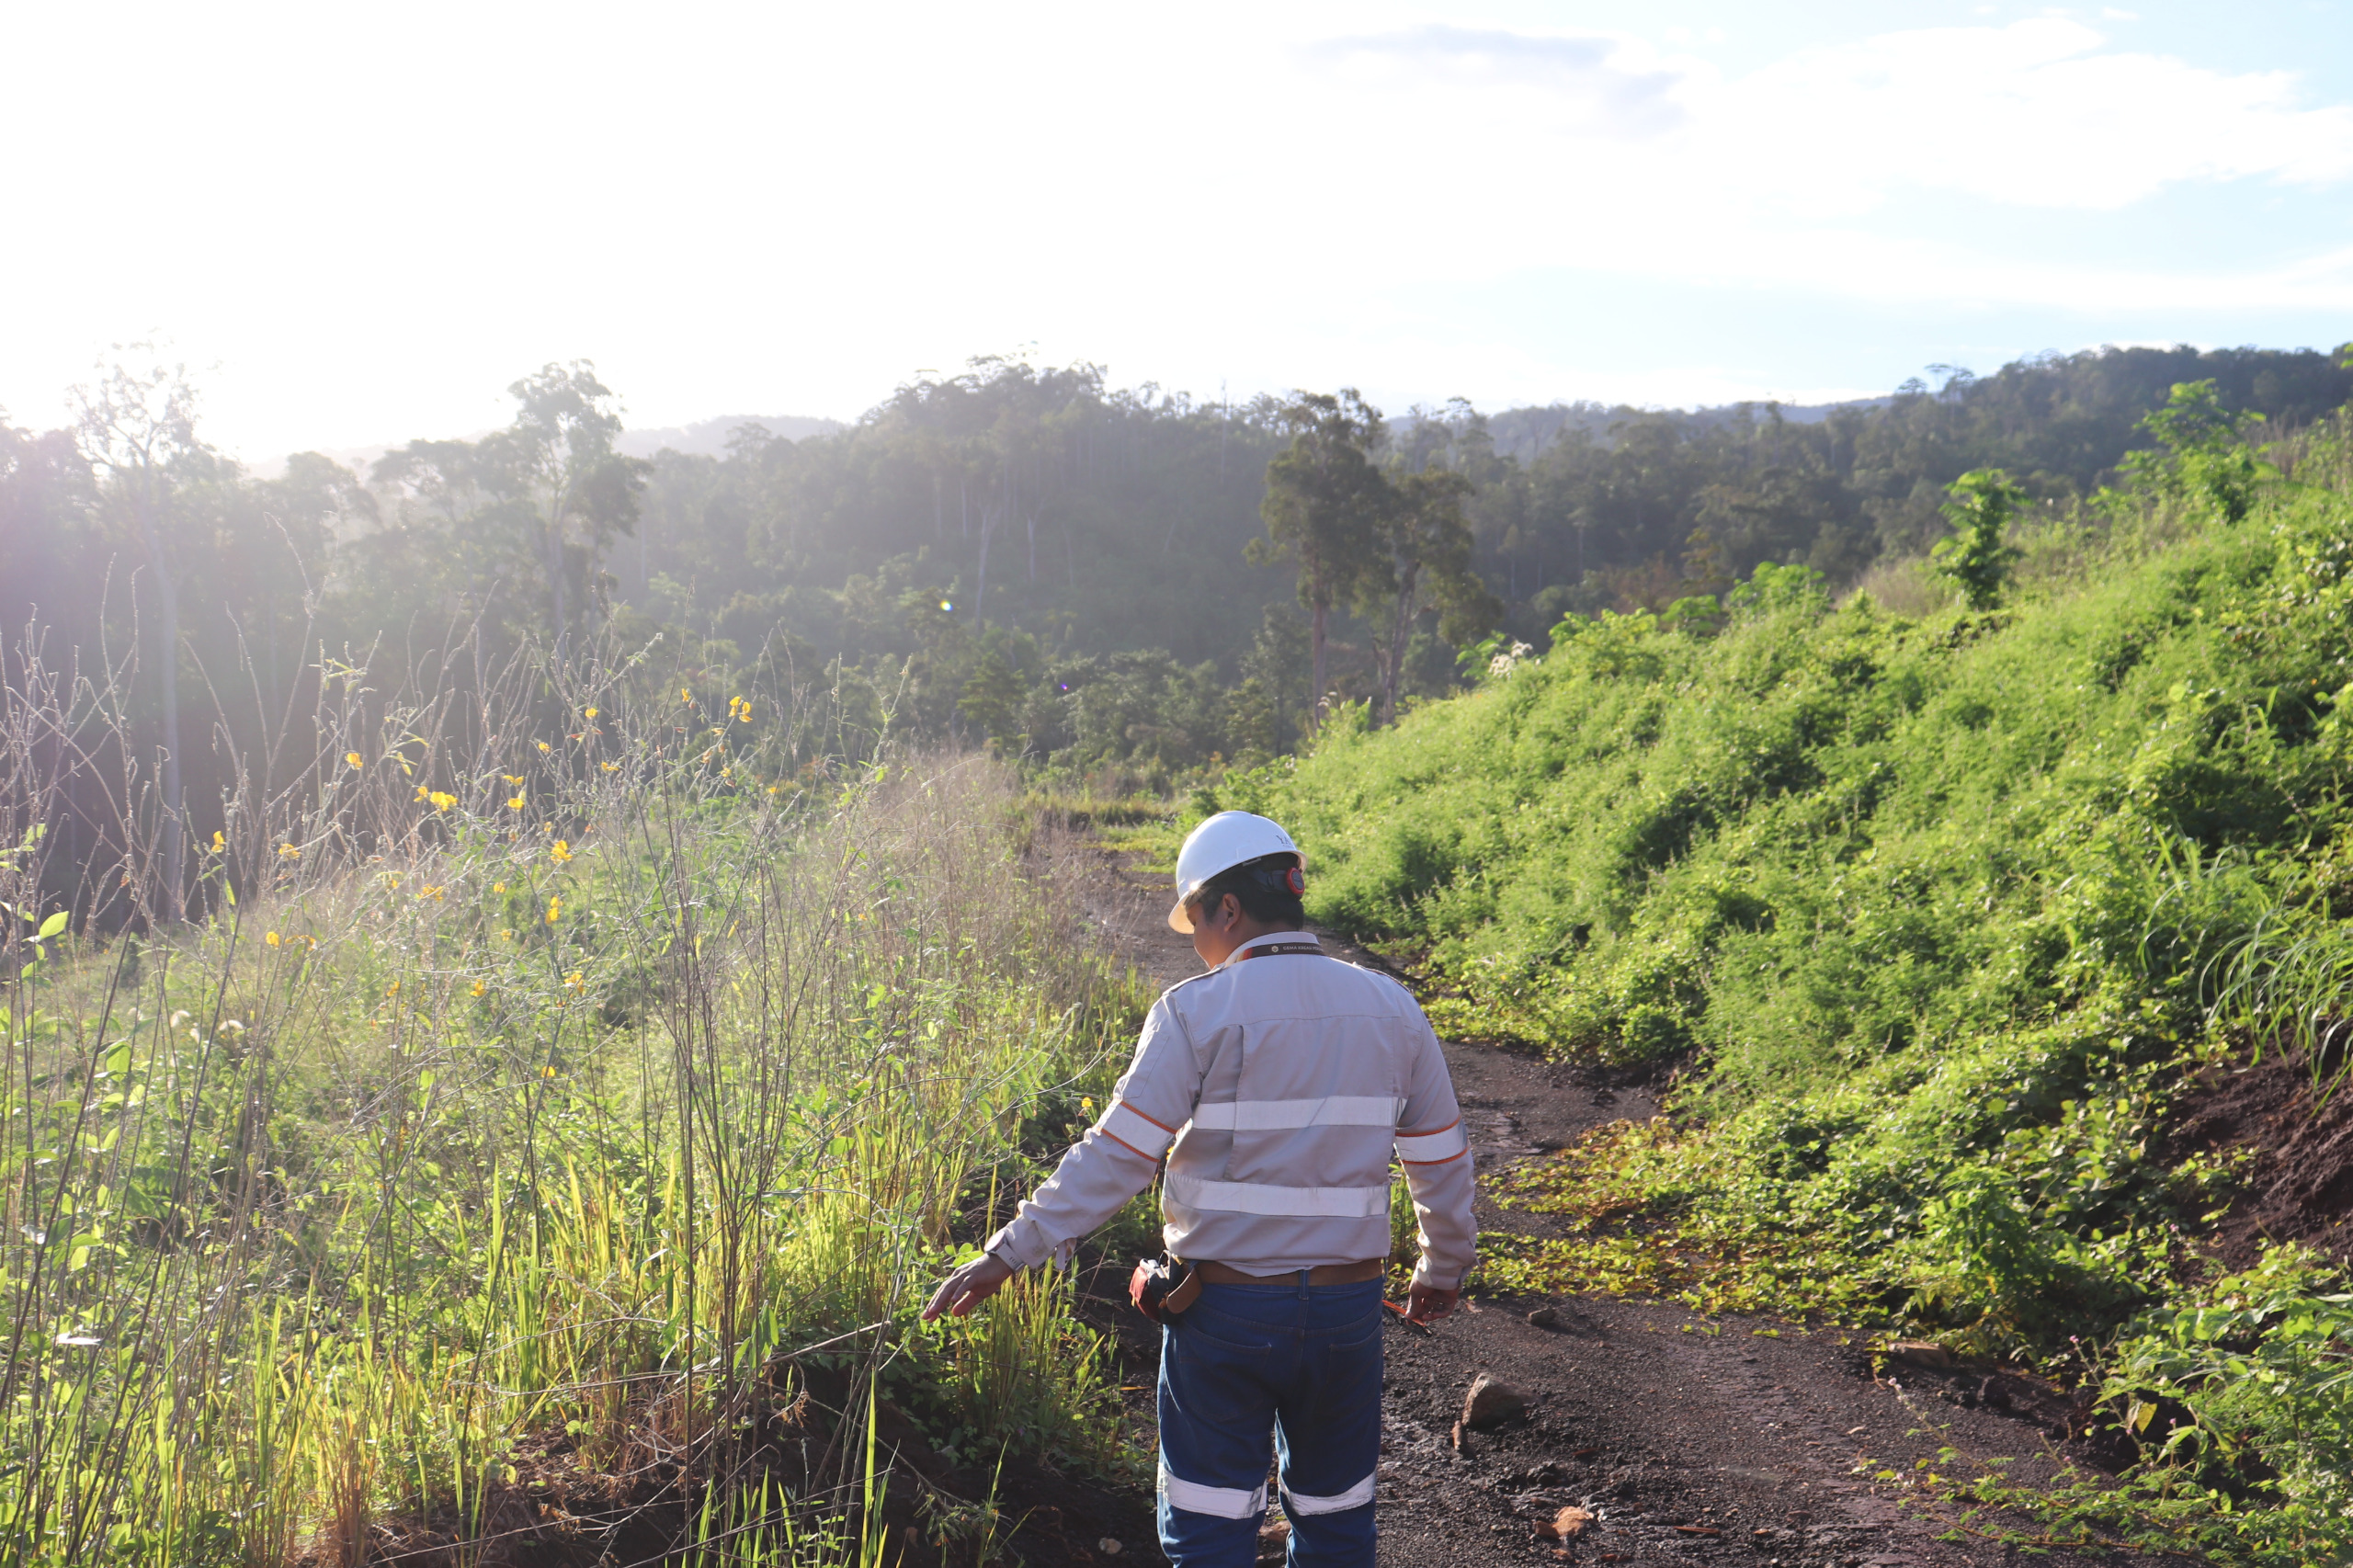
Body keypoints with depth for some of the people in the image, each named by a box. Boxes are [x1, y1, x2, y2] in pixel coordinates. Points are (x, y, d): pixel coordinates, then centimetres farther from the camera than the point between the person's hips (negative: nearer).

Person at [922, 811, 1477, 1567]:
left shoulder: (1198, 1012, -12)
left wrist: (1008, 1254, -8)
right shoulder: (1390, 1008, 1)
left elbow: (1116, 1157, -15)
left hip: (1224, 1308, -4)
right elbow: (1441, 1163, 8)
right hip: (1346, 1305, 4)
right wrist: (1443, 1268, 24)